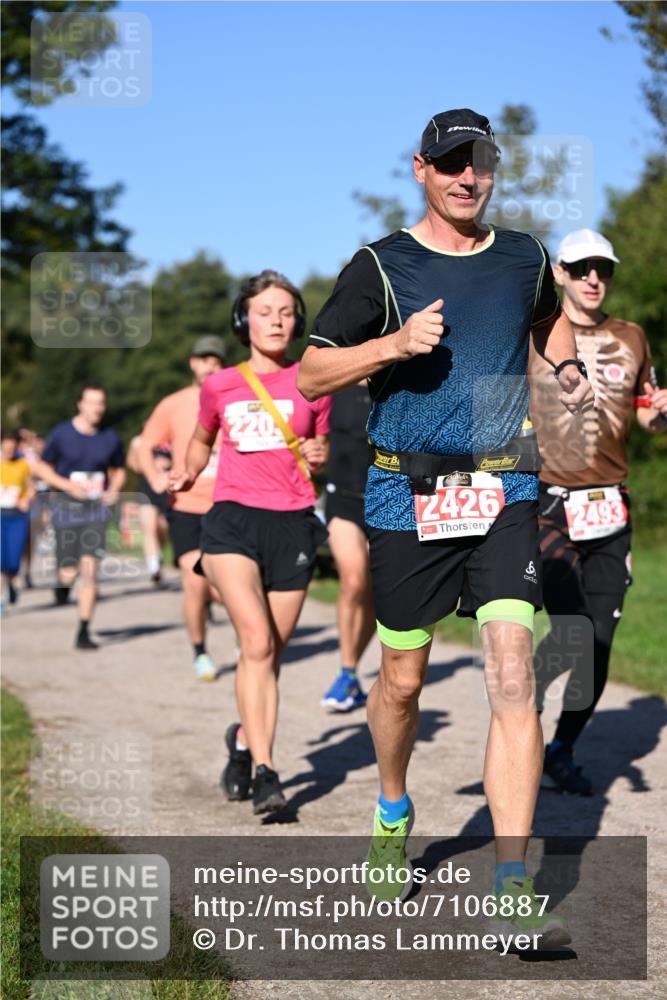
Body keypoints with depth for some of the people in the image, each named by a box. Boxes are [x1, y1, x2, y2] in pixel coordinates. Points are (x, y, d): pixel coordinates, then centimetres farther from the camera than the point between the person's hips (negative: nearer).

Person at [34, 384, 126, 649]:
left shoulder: (110, 438, 4)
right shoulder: (61, 434, -3)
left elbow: (119, 470, 19)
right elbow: (41, 467, 4)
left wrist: (113, 490, -2)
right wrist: (67, 485, -11)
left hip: (96, 508, 1)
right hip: (65, 506, -1)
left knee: (89, 568, -10)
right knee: (69, 572, -4)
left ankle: (84, 632, -2)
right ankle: (63, 582, 37)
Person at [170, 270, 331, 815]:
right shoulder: (219, 385, 8)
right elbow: (202, 439, 26)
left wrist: (318, 456, -4)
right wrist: (188, 473, 9)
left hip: (293, 524, 1)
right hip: (233, 519, -1)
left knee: (271, 653, 6)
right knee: (257, 641, -18)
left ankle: (245, 739, 31)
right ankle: (265, 771, -16)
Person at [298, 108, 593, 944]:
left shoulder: (523, 258, 10)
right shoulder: (380, 266, 0)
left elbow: (549, 320, 32)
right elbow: (309, 377, -2)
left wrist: (568, 368, 11)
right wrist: (395, 343, -17)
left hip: (504, 494, 2)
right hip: (408, 492, -1)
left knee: (513, 676, -11)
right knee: (402, 680, 9)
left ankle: (513, 888, -9)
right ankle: (393, 814, 39)